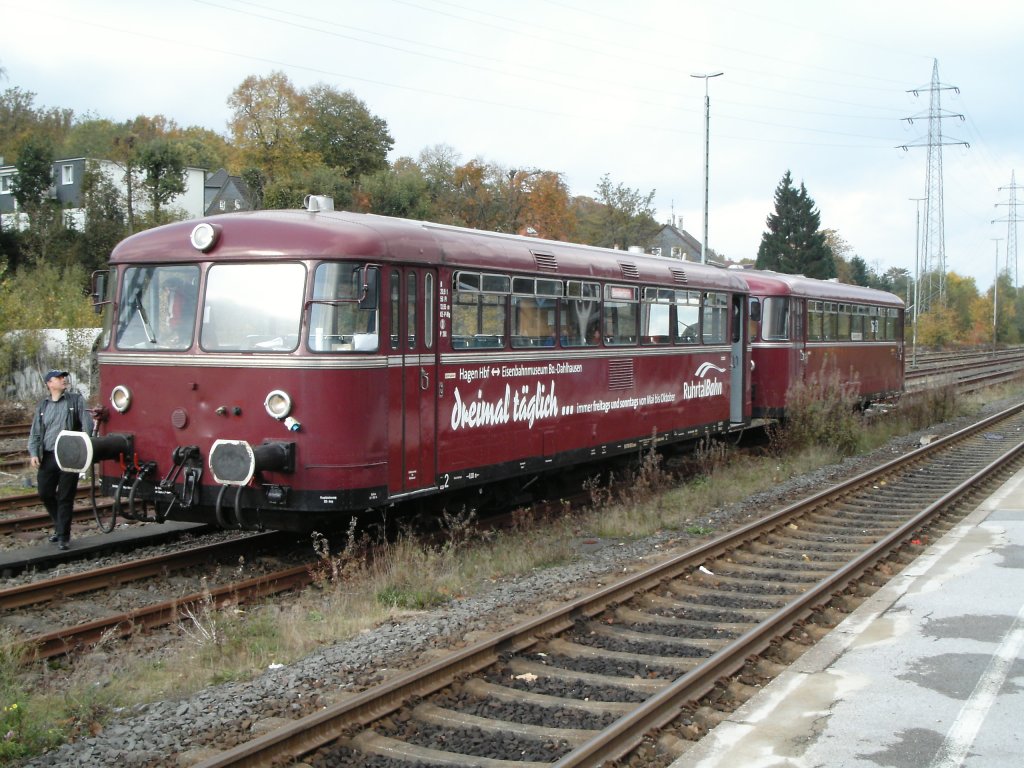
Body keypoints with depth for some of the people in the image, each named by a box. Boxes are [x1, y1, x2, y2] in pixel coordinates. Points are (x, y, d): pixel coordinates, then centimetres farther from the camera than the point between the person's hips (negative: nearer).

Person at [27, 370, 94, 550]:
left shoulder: (76, 400, 4)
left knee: (65, 497, -2)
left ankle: (63, 536, 6)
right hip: (48, 457, 4)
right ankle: (60, 526, 30)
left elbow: (87, 423, -4)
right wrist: (33, 453, -1)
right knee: (45, 494, 7)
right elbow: (35, 432, 13)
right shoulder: (43, 405, 13)